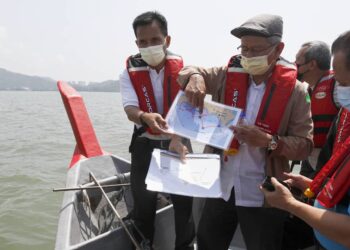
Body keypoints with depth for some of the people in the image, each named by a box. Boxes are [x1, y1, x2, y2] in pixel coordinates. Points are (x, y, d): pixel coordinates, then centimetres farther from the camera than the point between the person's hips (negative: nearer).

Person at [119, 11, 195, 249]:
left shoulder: (182, 68, -5)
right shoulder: (130, 72, -6)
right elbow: (130, 109, -18)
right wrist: (145, 117, -42)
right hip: (145, 145, 0)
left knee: (184, 200, 9)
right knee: (143, 203, 11)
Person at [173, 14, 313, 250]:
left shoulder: (294, 91, -11)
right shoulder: (228, 75, -3)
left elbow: (305, 145, -10)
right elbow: (189, 71, 7)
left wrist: (269, 141, -29)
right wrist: (194, 77, -17)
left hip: (263, 195, -3)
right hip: (220, 187, 4)